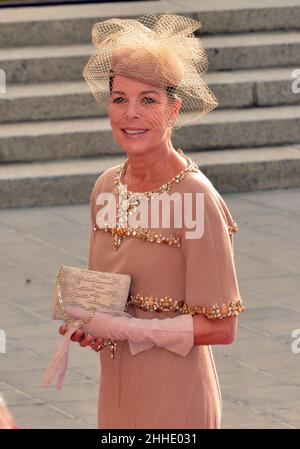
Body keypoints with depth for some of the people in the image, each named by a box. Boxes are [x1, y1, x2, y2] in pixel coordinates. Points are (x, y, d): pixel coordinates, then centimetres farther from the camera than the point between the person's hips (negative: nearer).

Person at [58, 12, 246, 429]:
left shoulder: (196, 198, -17)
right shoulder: (106, 186, 3)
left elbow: (220, 328, -17)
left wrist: (122, 329, -19)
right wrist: (87, 323, -4)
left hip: (173, 393, -6)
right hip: (115, 382, 6)